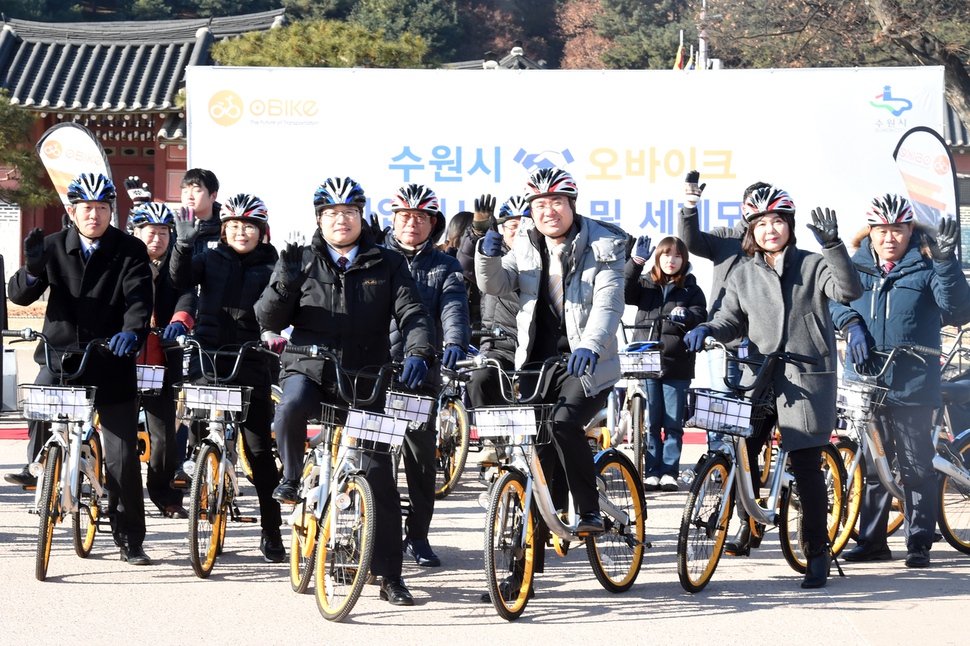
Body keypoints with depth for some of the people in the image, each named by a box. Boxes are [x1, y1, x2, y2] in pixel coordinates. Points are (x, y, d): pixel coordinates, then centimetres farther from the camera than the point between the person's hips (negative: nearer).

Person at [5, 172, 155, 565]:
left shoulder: (130, 251, -3)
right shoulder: (54, 247, 2)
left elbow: (139, 299, -16)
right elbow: (18, 295, -3)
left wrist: (133, 331, -38)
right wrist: (33, 270, -26)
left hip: (111, 360, -1)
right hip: (62, 351, 1)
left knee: (123, 455, -2)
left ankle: (129, 541, 9)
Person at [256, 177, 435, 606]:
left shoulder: (387, 265, 7)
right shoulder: (303, 261, 6)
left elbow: (412, 313, -3)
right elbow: (270, 321, 2)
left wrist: (418, 353, -23)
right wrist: (286, 283, -18)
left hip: (364, 378, 1)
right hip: (308, 368, 0)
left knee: (379, 473, -4)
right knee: (292, 407, -37)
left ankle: (389, 576, 6)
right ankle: (292, 477, -6)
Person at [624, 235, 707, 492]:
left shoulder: (692, 290, 9)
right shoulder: (645, 285, 12)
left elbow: (701, 318, -5)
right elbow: (623, 292, -6)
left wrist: (687, 316, -28)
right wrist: (636, 262, -16)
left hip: (677, 366, -1)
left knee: (673, 424, 1)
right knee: (650, 423, 2)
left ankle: (669, 473, 7)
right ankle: (652, 473, 7)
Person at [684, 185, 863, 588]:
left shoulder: (813, 266, 3)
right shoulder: (743, 276, 13)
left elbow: (848, 291, -13)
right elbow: (730, 320, 9)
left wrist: (832, 246, -26)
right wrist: (706, 331, -13)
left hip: (806, 380, -4)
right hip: (759, 378, 4)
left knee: (806, 465, -4)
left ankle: (817, 553, 4)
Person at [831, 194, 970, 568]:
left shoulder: (926, 266, -1)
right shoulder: (857, 266, 9)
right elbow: (835, 299, 16)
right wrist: (851, 323, -5)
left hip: (913, 382, -3)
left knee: (917, 466, 0)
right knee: (872, 463, 11)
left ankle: (919, 542, 8)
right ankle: (872, 541, 20)